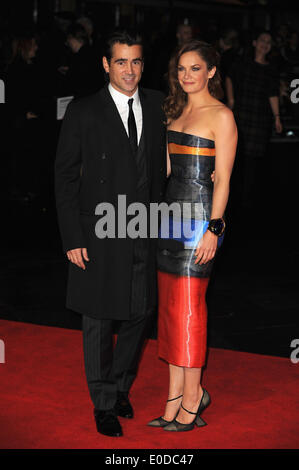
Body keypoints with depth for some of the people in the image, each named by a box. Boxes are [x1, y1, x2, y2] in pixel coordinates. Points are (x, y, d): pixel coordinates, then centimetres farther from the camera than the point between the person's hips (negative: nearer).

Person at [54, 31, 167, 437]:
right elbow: (65, 177, -5)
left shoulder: (158, 105, 5)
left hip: (145, 235, 4)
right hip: (99, 236, -3)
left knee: (141, 313, 12)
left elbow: (161, 165, 12)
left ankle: (121, 386, 35)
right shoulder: (83, 112, -7)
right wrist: (72, 238, -10)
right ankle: (104, 404, 24)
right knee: (99, 320, 7)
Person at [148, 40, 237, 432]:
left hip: (201, 216, -7)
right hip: (172, 214, 8)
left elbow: (222, 179, -11)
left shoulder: (221, 116, -7)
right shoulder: (177, 112, 15)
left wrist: (213, 229, -16)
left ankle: (191, 400, 6)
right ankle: (177, 398, 15)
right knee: (170, 306, 7)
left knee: (188, 307, -5)